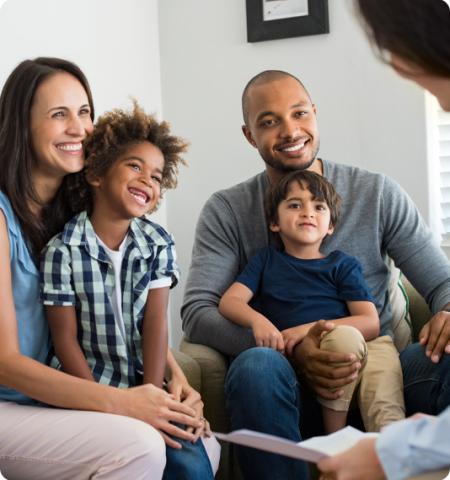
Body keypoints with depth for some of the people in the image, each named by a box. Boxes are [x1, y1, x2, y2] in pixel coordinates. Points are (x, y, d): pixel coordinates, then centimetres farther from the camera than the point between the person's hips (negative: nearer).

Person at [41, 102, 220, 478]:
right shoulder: (62, 251, -12)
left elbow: (156, 324, -5)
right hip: (90, 387, -3)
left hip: (144, 382, 3)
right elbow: (65, 339, -9)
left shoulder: (159, 244, 0)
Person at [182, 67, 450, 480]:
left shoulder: (379, 194, 8)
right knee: (256, 365, -36)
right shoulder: (226, 212, 5)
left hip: (373, 372, 1)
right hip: (290, 383, -1)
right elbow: (197, 313, -6)